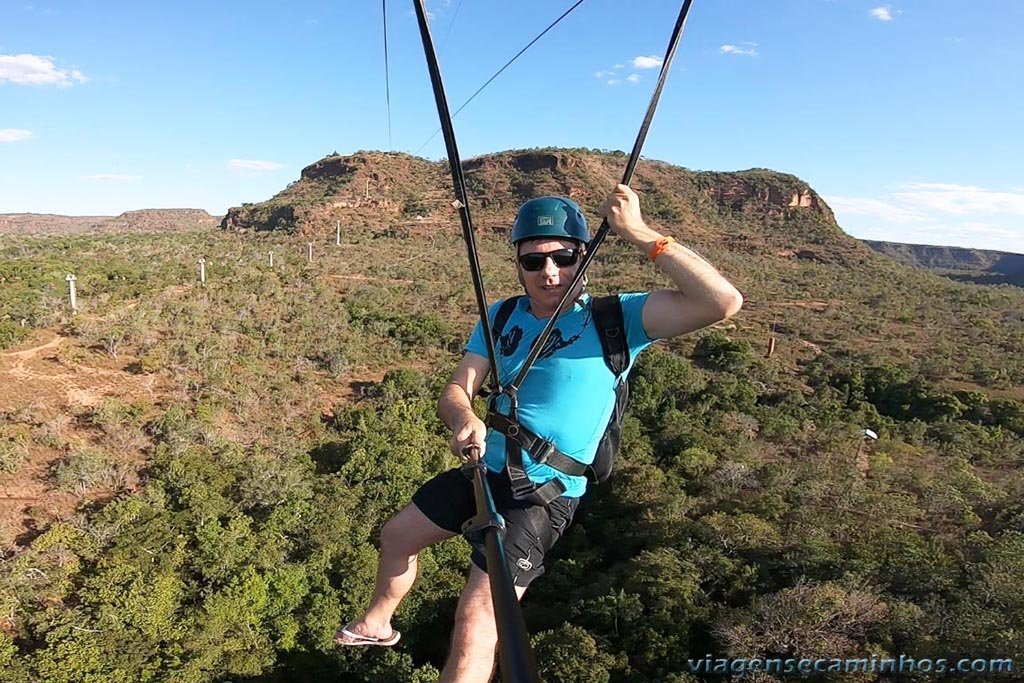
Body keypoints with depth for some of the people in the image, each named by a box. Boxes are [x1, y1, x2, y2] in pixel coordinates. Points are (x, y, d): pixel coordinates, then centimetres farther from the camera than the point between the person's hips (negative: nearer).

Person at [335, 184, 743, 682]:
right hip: (484, 469, 7)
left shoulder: (615, 319, -15)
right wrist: (464, 419, -30)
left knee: (476, 619, -14)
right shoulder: (501, 317, 1)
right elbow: (456, 391, -6)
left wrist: (639, 234, -31)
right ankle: (376, 625, 53)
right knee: (396, 536, 23)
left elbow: (724, 302, -27)